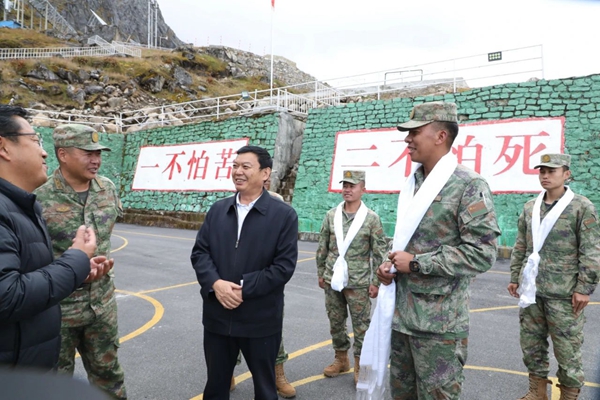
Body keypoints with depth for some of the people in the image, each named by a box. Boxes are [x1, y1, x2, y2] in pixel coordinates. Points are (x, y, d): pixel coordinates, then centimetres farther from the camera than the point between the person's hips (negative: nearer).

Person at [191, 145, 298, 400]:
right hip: (217, 317, 4)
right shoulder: (217, 210, 6)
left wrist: (243, 288, -19)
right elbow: (199, 252, 3)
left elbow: (284, 266, -13)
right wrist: (215, 283, -15)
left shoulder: (284, 215, -8)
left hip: (260, 321, -3)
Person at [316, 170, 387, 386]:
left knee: (361, 325, 5)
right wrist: (321, 274, 8)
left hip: (358, 283, -3)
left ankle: (360, 364, 21)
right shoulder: (331, 215, 2)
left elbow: (380, 253, -5)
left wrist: (376, 282, -7)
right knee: (335, 323, 15)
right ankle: (341, 359, 33)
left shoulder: (372, 218, -6)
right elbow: (322, 247, 8)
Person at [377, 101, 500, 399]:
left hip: (439, 323, -7)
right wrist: (391, 265, 1)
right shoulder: (413, 183, 11)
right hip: (401, 314, 8)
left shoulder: (469, 186, -13)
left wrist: (415, 263, -17)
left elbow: (482, 253, -19)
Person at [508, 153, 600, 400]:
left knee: (567, 351, 4)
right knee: (531, 345, 13)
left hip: (563, 294, -5)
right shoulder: (529, 207, 10)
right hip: (531, 290, 5)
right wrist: (515, 277, 11)